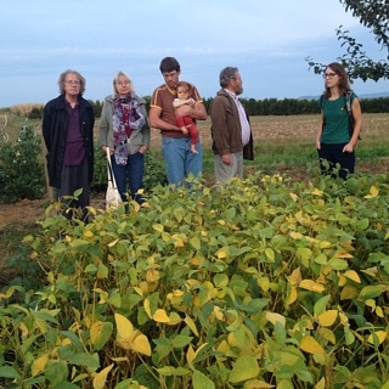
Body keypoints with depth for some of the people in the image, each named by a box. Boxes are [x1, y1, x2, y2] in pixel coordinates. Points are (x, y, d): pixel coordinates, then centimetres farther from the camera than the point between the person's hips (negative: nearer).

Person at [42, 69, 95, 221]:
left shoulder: (87, 107, 5)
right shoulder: (52, 107, -4)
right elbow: (47, 133, 5)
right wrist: (55, 154, 11)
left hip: (83, 160, 3)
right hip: (62, 161, -3)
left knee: (83, 199, 10)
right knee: (65, 200, 0)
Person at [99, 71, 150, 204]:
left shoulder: (139, 103, 7)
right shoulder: (109, 103, 4)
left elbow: (146, 126, 8)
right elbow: (103, 127, 4)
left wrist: (146, 144, -2)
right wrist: (104, 145, -6)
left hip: (136, 151, 1)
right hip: (116, 152, 0)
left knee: (137, 188, 2)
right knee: (119, 188, 7)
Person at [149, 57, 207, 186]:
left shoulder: (191, 89, 9)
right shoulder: (159, 92, 0)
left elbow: (203, 115, 4)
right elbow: (154, 121, -8)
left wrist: (189, 111, -17)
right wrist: (179, 128, -12)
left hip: (193, 140, 3)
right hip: (172, 142, -3)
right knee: (177, 183, 1)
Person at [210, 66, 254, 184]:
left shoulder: (235, 99, 19)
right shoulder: (220, 101, -13)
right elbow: (219, 129, -20)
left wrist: (248, 148, 20)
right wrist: (224, 152, -23)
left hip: (239, 150, 10)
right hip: (227, 152, -10)